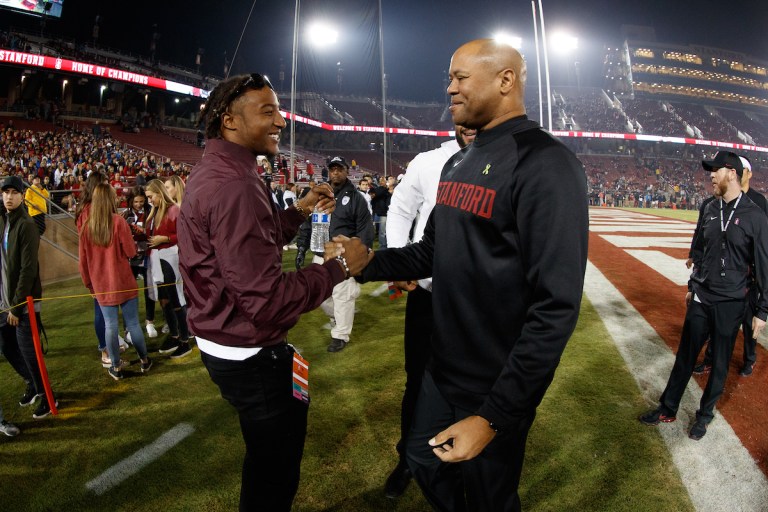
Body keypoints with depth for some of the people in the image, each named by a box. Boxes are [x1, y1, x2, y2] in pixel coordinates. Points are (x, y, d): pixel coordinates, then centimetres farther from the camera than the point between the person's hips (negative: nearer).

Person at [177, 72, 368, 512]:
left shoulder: (212, 174, 7)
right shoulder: (235, 185, -27)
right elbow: (267, 299, -31)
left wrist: (299, 211, 7)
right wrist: (338, 267, -20)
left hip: (224, 345, 11)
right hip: (251, 355, -11)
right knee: (275, 470, 12)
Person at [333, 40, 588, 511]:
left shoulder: (545, 164, -21)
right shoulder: (458, 163, 9)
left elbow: (556, 307, -26)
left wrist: (494, 414, -25)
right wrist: (370, 261, -3)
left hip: (496, 387, -8)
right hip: (443, 369, 8)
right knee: (424, 460, 25)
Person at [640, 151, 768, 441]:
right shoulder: (711, 210, 6)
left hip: (730, 304, -5)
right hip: (701, 298, 5)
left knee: (720, 363, 10)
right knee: (685, 356, 11)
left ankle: (705, 415, 28)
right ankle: (668, 410, 23)